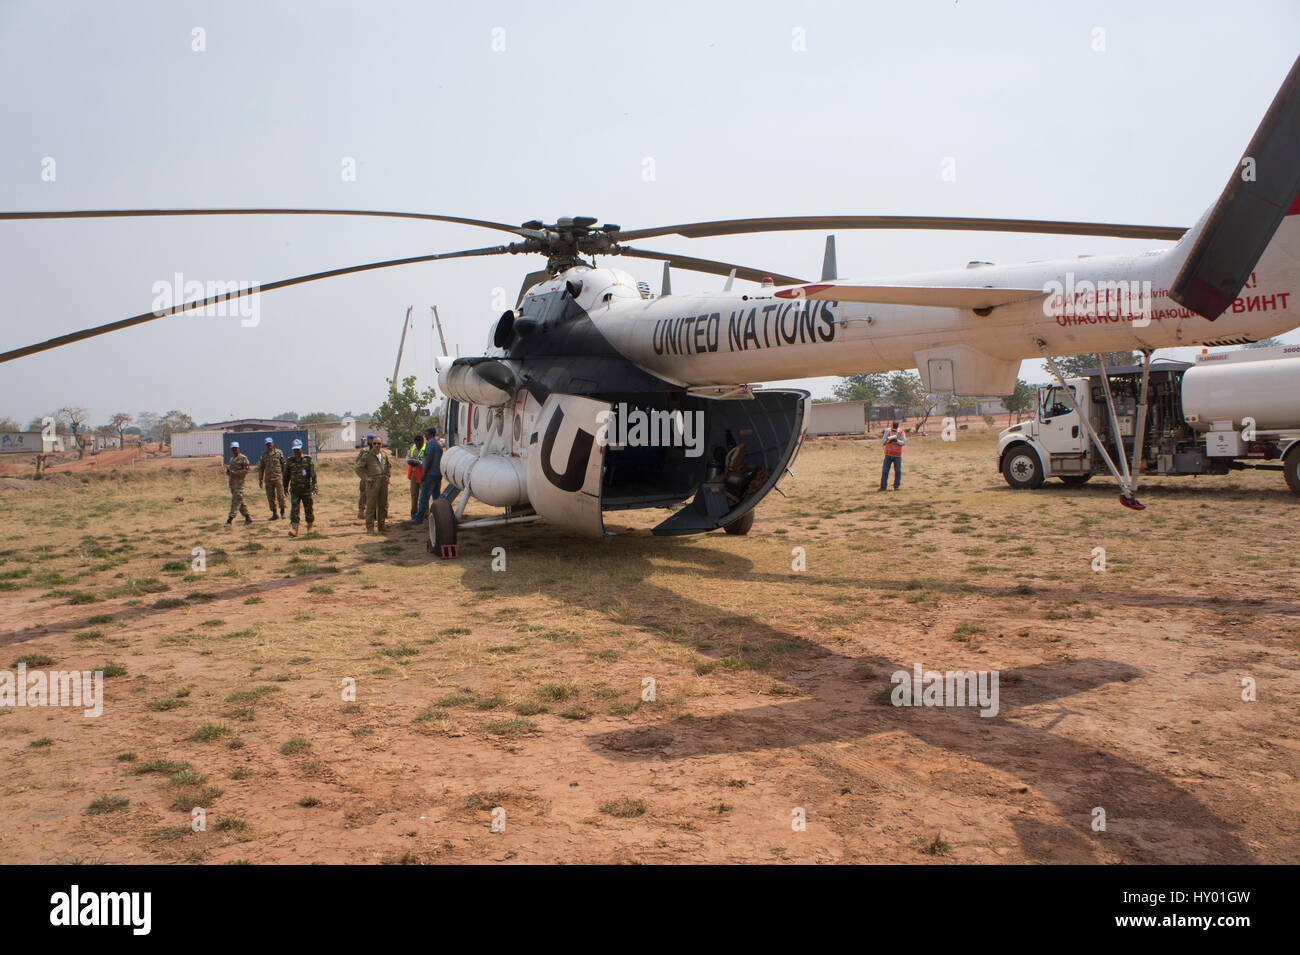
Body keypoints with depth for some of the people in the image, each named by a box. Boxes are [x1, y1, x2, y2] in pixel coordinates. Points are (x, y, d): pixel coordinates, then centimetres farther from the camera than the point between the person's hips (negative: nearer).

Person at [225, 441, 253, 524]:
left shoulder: (243, 458, -5)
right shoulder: (231, 459, 20)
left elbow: (246, 470, -12)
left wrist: (235, 473, -20)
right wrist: (228, 472, 2)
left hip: (239, 481, -9)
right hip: (232, 482, 9)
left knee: (236, 500, -12)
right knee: (240, 501, 10)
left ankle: (230, 519, -16)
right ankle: (248, 517, 17)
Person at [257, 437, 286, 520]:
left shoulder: (279, 452, 2)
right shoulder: (263, 454, 9)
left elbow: (283, 465, 5)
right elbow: (261, 468, 13)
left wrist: (285, 477, 2)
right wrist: (260, 479, 8)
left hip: (278, 477, -3)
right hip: (268, 479, 3)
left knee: (280, 495, -8)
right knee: (270, 497, 4)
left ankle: (282, 511, 9)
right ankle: (275, 514, 12)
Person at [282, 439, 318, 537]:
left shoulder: (308, 460, -3)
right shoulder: (289, 462, 6)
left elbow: (313, 474, -8)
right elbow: (286, 476, 17)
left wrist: (314, 487, -17)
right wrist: (285, 487, 18)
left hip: (306, 489, -2)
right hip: (294, 490, 2)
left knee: (308, 509, 7)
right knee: (294, 509, -10)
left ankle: (309, 527, 26)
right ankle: (294, 529, -14)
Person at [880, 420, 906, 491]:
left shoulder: (901, 432, -6)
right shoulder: (887, 430, -3)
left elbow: (904, 442, -9)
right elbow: (884, 440, -3)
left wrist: (896, 441, -25)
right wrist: (889, 440, -24)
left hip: (897, 455, -1)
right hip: (888, 454, 1)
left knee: (898, 471, -2)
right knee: (885, 470, -2)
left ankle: (896, 486, 8)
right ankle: (883, 486, 2)